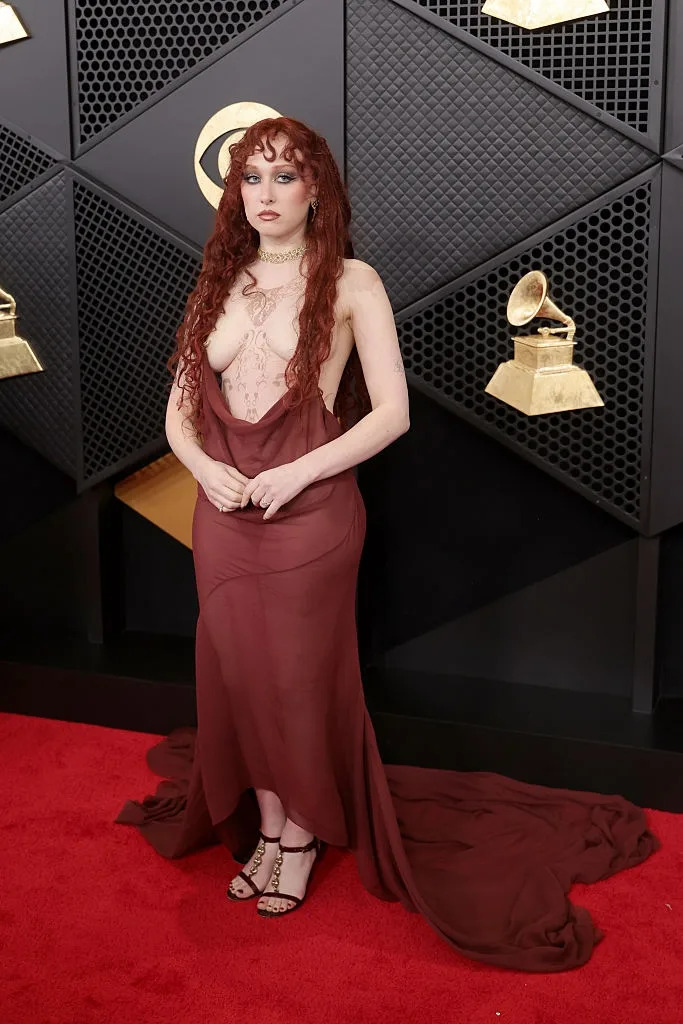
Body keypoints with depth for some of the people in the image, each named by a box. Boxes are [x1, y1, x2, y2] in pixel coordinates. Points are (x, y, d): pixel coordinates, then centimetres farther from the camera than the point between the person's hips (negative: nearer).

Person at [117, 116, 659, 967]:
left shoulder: (350, 283, -4)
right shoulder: (218, 285, 10)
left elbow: (392, 412, -9)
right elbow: (179, 409, 10)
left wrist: (294, 474, -16)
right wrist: (205, 467, -11)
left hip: (308, 513, -4)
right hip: (222, 513, 5)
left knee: (301, 675, 5)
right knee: (237, 672, 11)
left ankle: (304, 834, 26)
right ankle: (265, 826, 30)